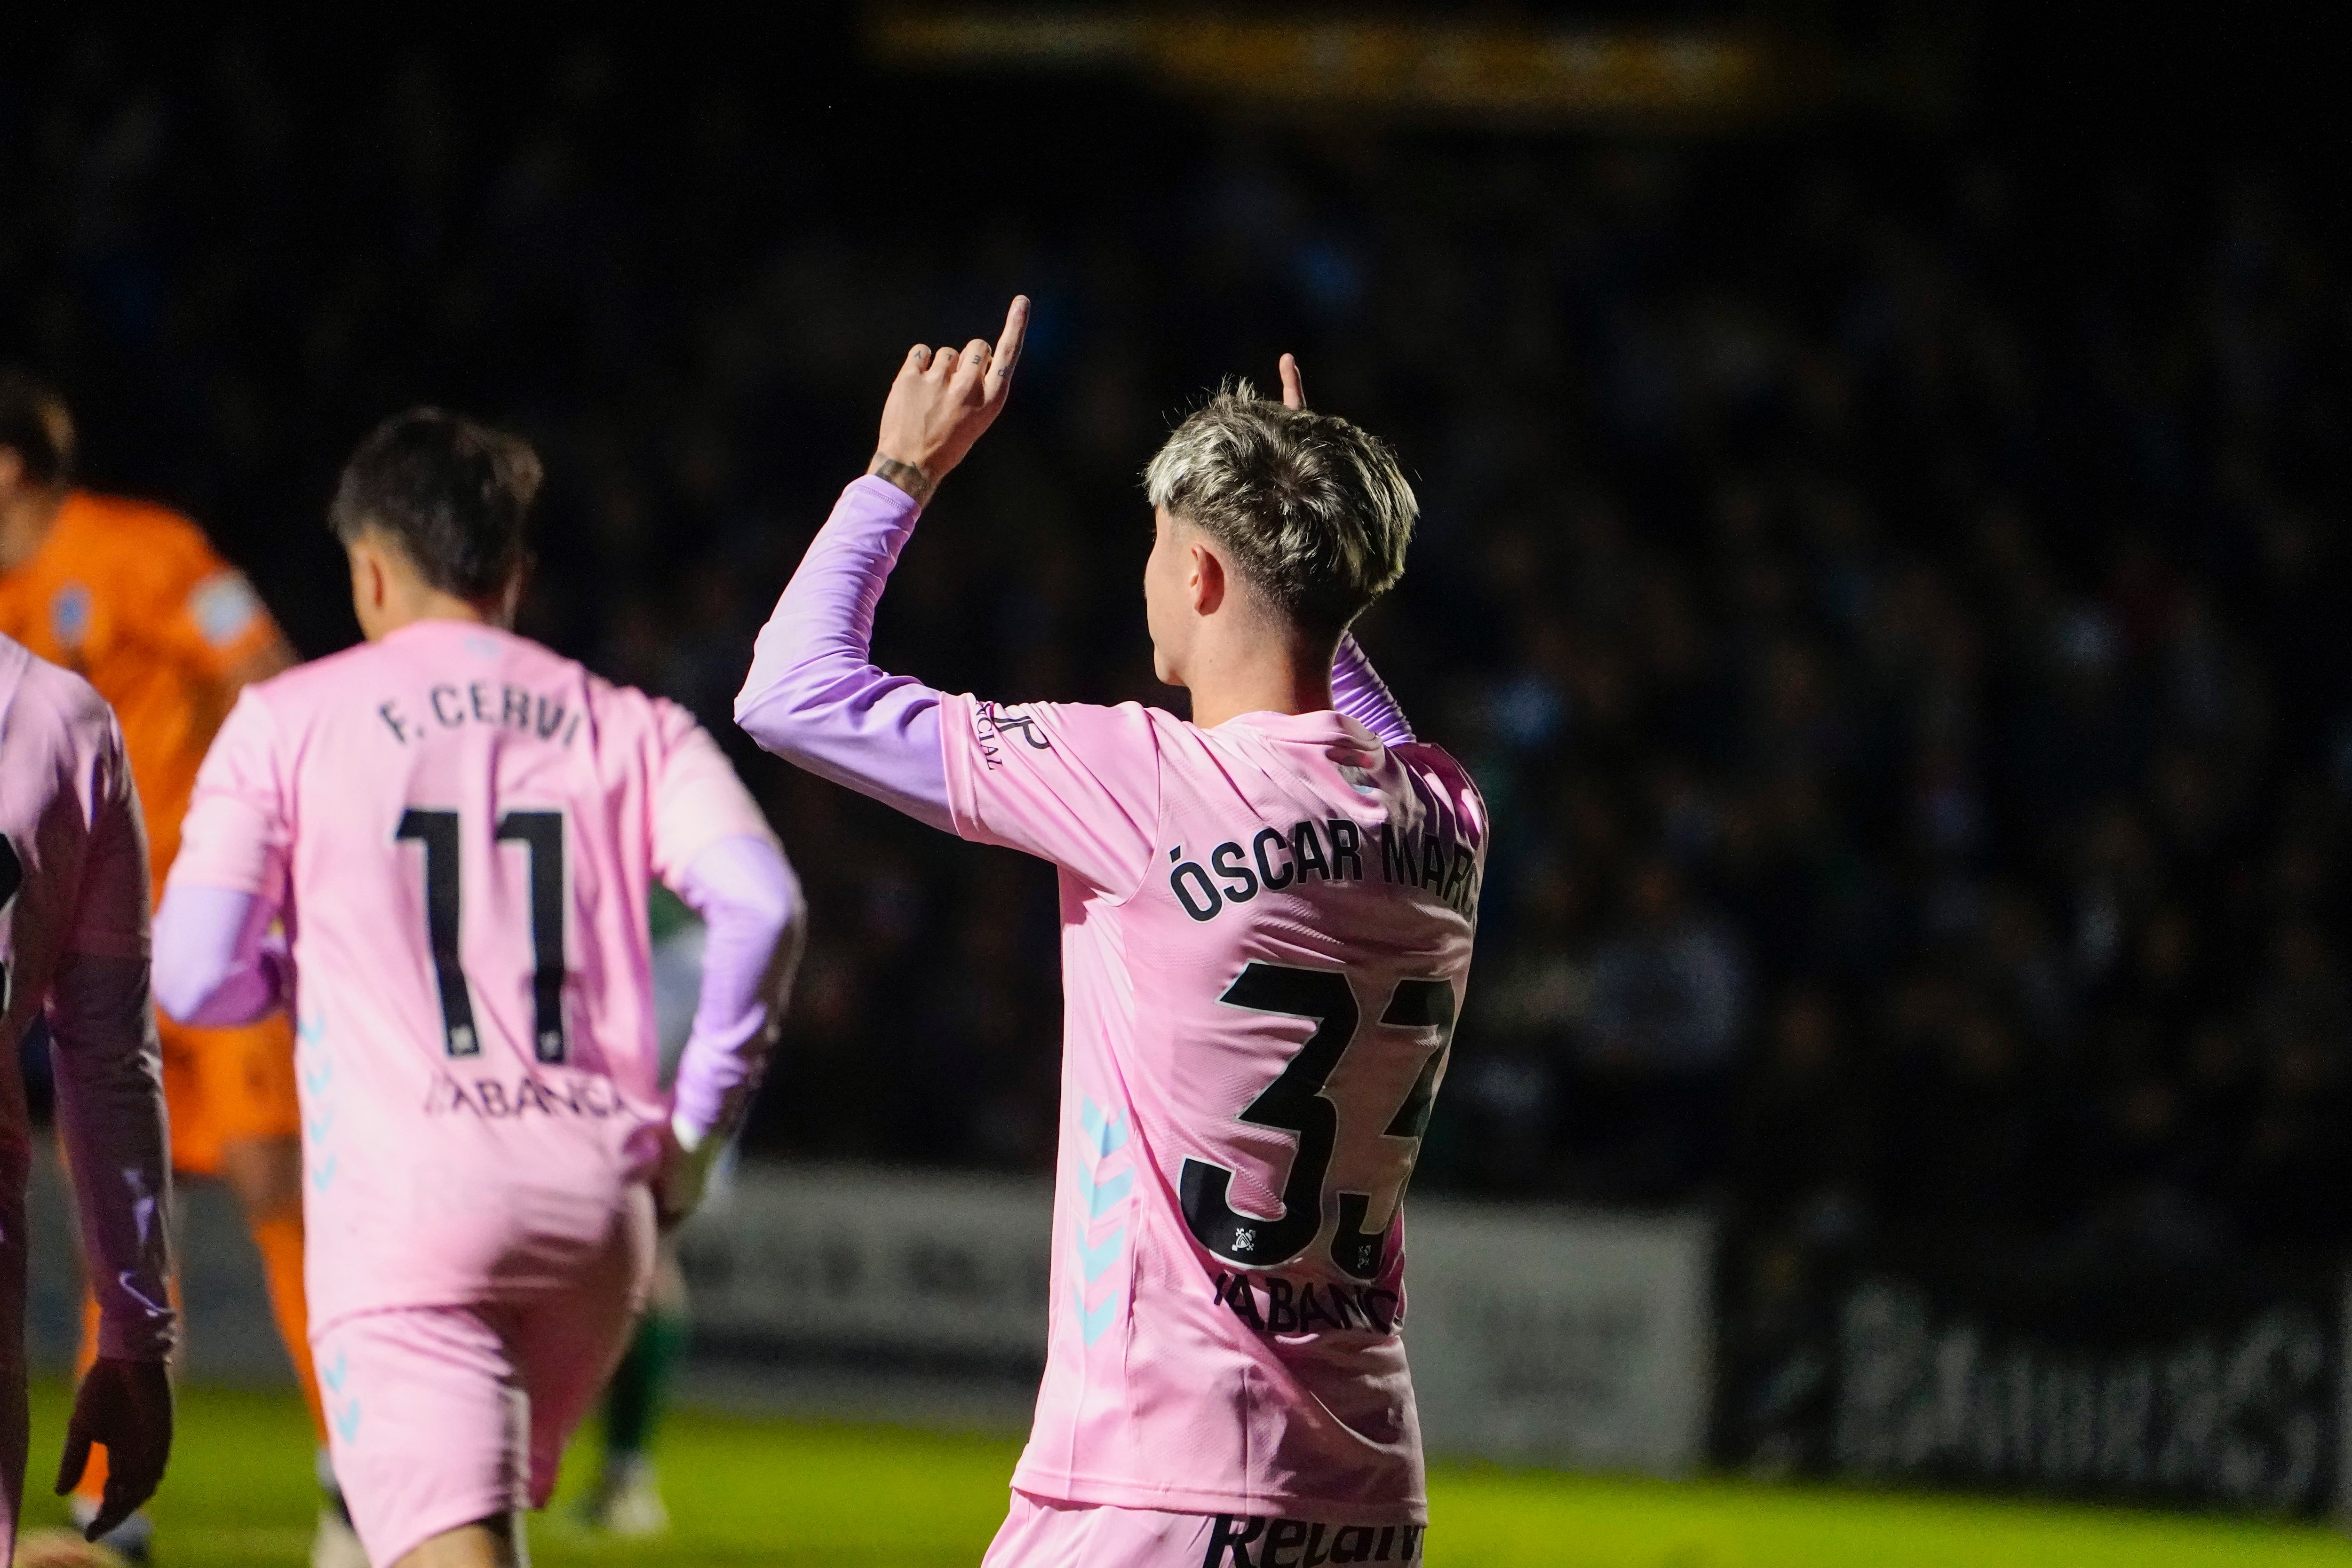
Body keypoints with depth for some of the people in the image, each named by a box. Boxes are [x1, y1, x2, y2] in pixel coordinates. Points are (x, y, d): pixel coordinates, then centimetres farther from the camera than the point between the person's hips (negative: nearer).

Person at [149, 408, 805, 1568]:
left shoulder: (288, 721, 6)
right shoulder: (629, 729, 12)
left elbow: (192, 979, 0)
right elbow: (762, 907, -4)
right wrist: (693, 1126, 5)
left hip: (403, 1200, -4)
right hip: (597, 1202, 4)